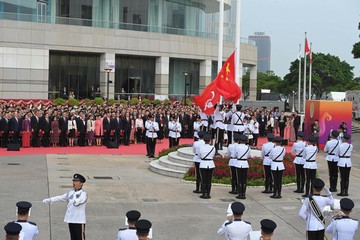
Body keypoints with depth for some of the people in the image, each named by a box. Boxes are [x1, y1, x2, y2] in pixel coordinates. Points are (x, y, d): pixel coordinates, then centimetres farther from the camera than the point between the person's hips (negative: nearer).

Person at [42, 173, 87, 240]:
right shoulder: (70, 193, 13)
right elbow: (60, 197, 12)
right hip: (71, 219, 7)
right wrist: (49, 200, 3)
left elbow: (81, 200, -29)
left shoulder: (83, 194, -8)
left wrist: (75, 201, -51)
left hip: (79, 220, -7)